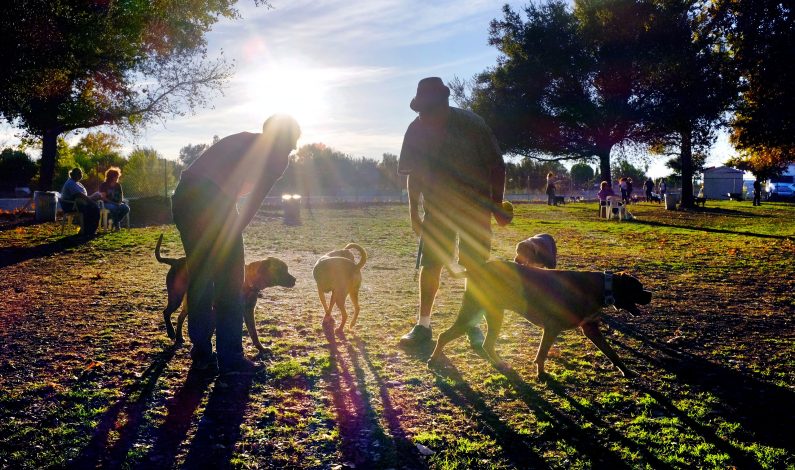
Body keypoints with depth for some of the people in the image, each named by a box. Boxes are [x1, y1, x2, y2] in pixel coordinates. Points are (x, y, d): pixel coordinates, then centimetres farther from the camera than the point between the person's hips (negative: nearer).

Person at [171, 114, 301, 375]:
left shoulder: (243, 140, 28)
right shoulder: (277, 155, 7)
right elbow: (255, 201, 2)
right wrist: (235, 231, 11)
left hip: (182, 195, 8)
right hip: (212, 201, -8)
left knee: (199, 279, 16)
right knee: (229, 284, 3)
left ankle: (202, 355, 23)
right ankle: (230, 358, 8)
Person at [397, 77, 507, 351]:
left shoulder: (471, 125, -18)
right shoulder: (417, 129, -7)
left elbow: (496, 166, -11)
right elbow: (413, 173, 3)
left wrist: (497, 205, -11)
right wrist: (413, 212, 3)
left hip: (475, 207, -2)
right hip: (436, 207, 3)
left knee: (475, 267, 2)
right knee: (430, 264, -2)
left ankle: (473, 325, 17)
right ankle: (423, 326, 6)